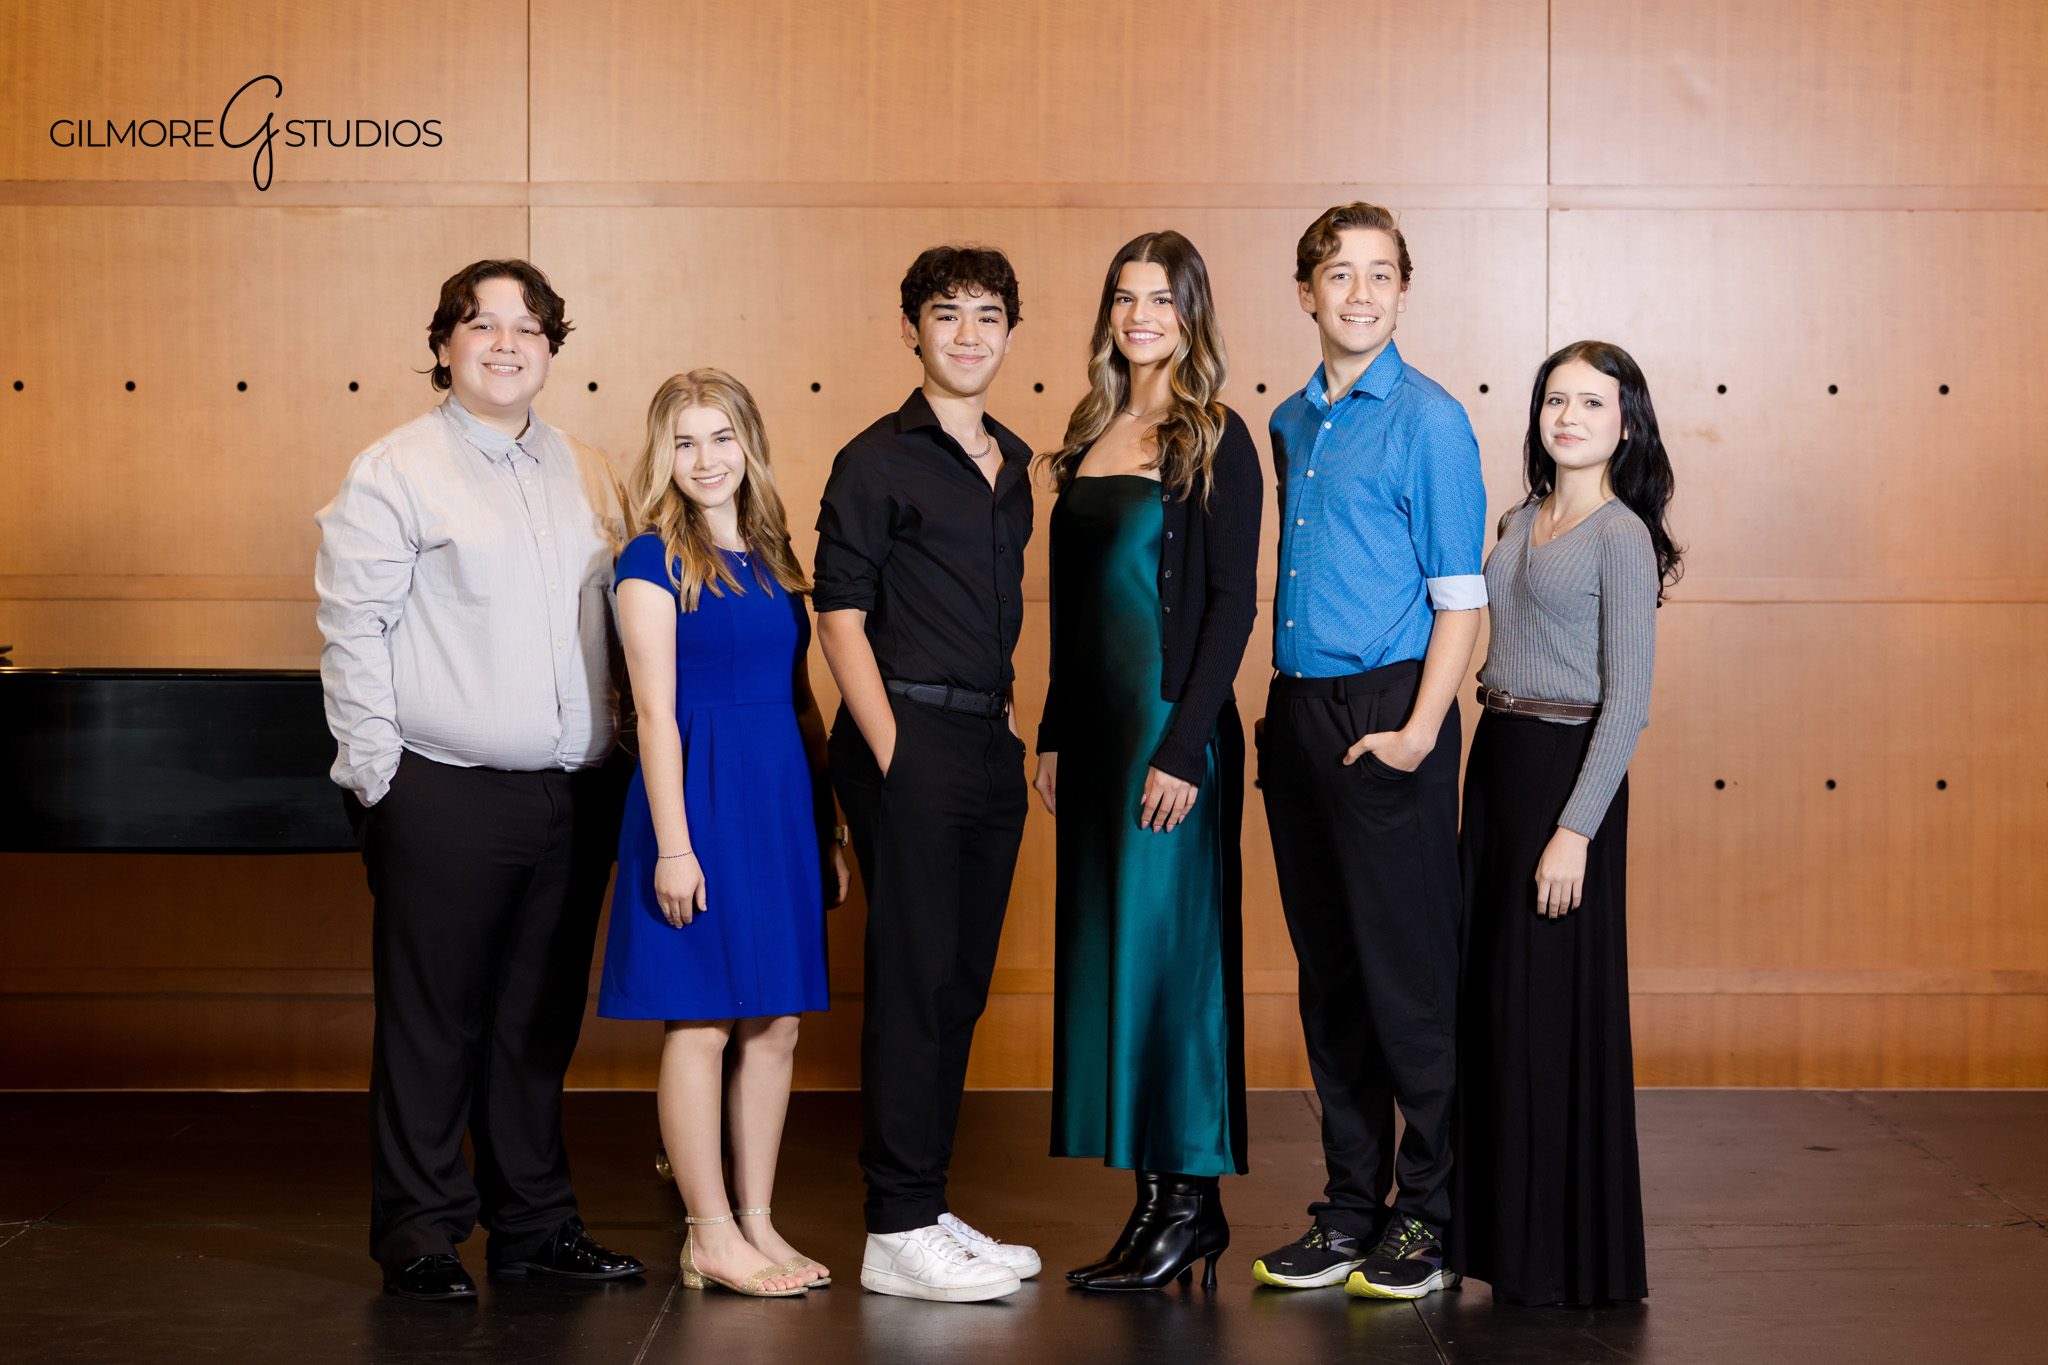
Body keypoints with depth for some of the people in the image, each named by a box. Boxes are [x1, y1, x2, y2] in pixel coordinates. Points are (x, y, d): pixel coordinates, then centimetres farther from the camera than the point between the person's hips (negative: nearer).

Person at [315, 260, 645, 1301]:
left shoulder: (585, 475, 14)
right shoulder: (394, 472, -3)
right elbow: (353, 629, -5)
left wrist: (607, 748, 12)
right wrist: (376, 774, -9)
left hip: (573, 792, 5)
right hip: (445, 795, -5)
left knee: (541, 1018, 12)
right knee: (432, 1022, 1)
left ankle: (533, 1223, 22)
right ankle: (419, 1234, 11)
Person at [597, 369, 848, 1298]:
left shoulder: (772, 558, 14)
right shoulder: (654, 559, -5)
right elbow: (655, 710, -10)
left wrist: (828, 828, 14)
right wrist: (672, 842, -15)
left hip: (782, 798, 7)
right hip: (700, 793, -7)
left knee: (777, 1022, 8)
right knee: (700, 1022, -1)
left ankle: (756, 1224, 17)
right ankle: (712, 1237, 7)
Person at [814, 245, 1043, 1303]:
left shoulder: (1012, 462, 16)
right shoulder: (877, 461, -6)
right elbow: (840, 617, -9)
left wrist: (1013, 725, 13)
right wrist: (893, 753, -15)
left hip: (990, 740, 7)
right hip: (909, 737, -7)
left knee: (960, 985, 11)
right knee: (912, 981, -5)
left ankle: (929, 1210, 20)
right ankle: (897, 1231, 2)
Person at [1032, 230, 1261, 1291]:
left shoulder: (1215, 439, -7)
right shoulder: (1092, 435, 13)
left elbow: (1233, 603, -12)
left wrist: (1184, 749, -17)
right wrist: (1053, 734, 13)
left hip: (1172, 721, -8)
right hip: (1093, 722, 8)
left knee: (1163, 949, -4)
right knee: (1102, 952, 9)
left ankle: (1189, 1200, 6)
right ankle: (1158, 1202, 17)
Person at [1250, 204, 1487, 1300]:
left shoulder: (1429, 421, -6)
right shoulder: (1291, 425, 14)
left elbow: (1460, 599, -9)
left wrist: (1420, 732, -17)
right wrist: (1286, 711, 11)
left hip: (1386, 722, -7)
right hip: (1297, 714, 7)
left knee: (1408, 977, -2)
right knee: (1327, 976, 11)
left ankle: (1428, 1215, 8)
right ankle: (1351, 1205, 20)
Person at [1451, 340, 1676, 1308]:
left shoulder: (1622, 536, -9)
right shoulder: (1521, 522, 13)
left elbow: (1627, 700, -13)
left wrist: (1577, 829, -18)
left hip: (1569, 769, -7)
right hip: (1496, 761, 8)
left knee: (1553, 1006, -2)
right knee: (1491, 999, 10)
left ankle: (1570, 1257, 8)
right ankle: (1497, 1232, 20)